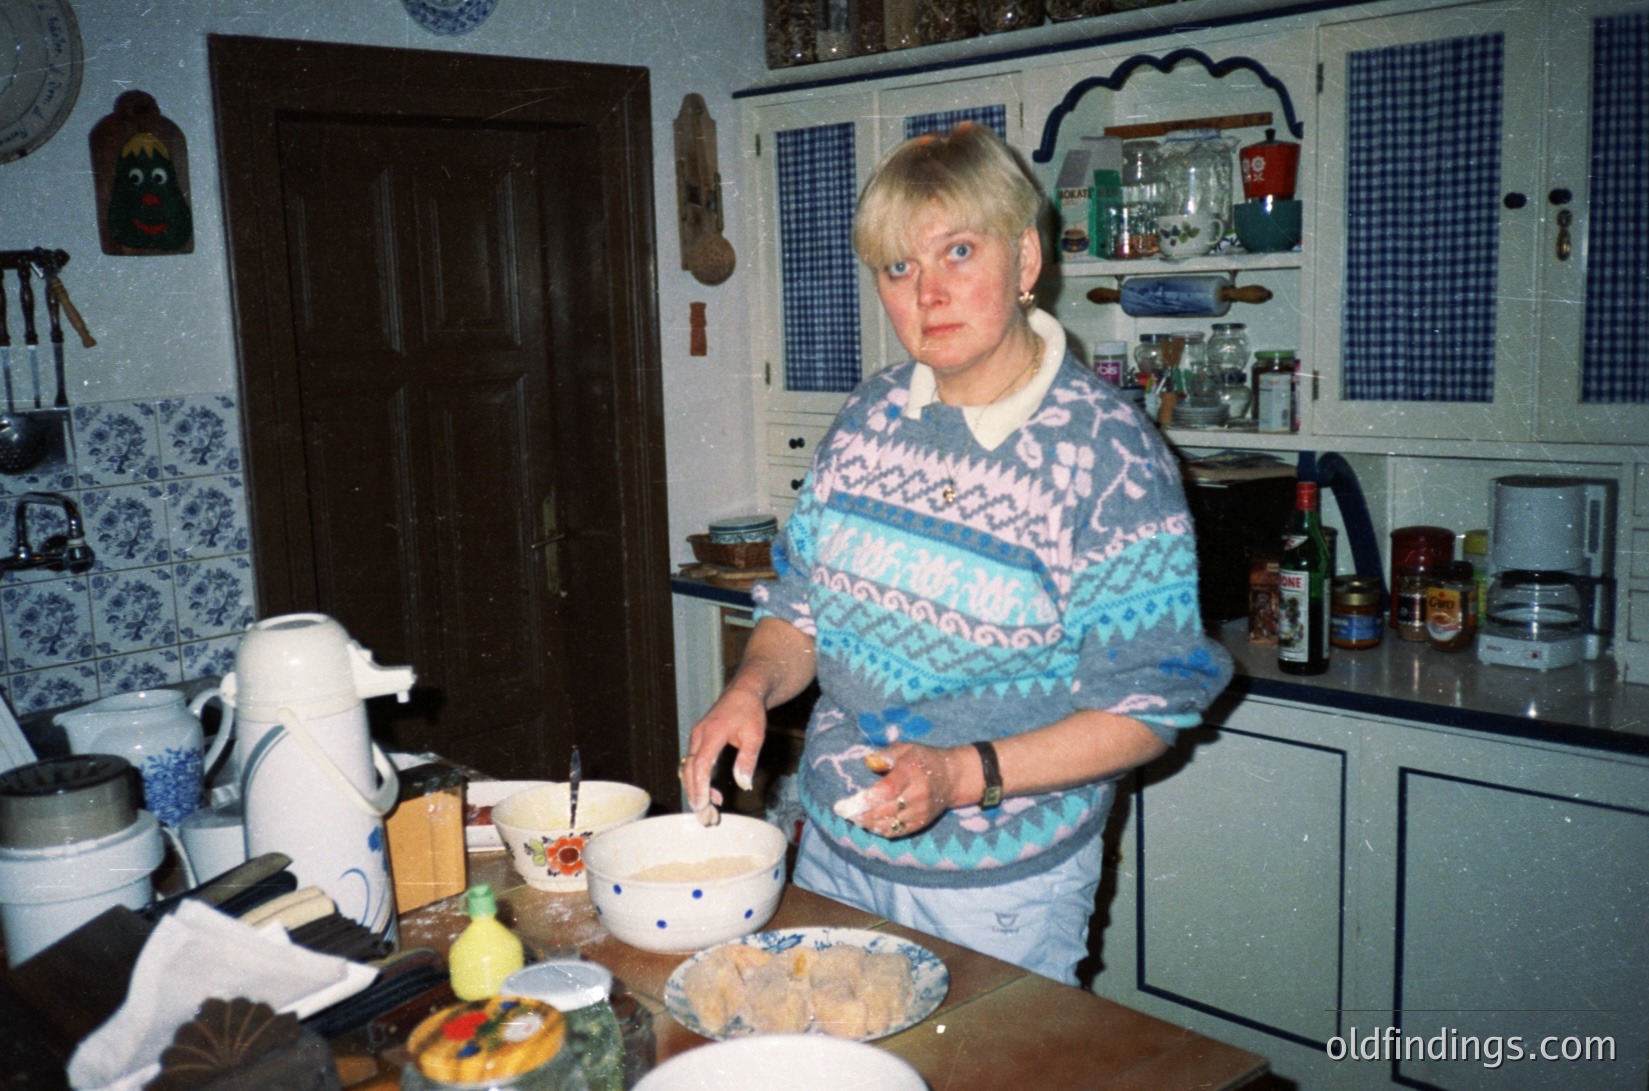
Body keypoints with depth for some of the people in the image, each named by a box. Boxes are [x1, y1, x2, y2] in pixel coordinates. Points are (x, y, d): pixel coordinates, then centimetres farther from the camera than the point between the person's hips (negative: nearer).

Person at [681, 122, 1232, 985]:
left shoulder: (1110, 455, -17)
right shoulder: (871, 418, 0)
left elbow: (1144, 707, -16)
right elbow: (803, 603, 9)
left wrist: (965, 775, -26)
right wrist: (752, 688, -11)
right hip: (832, 853, 6)